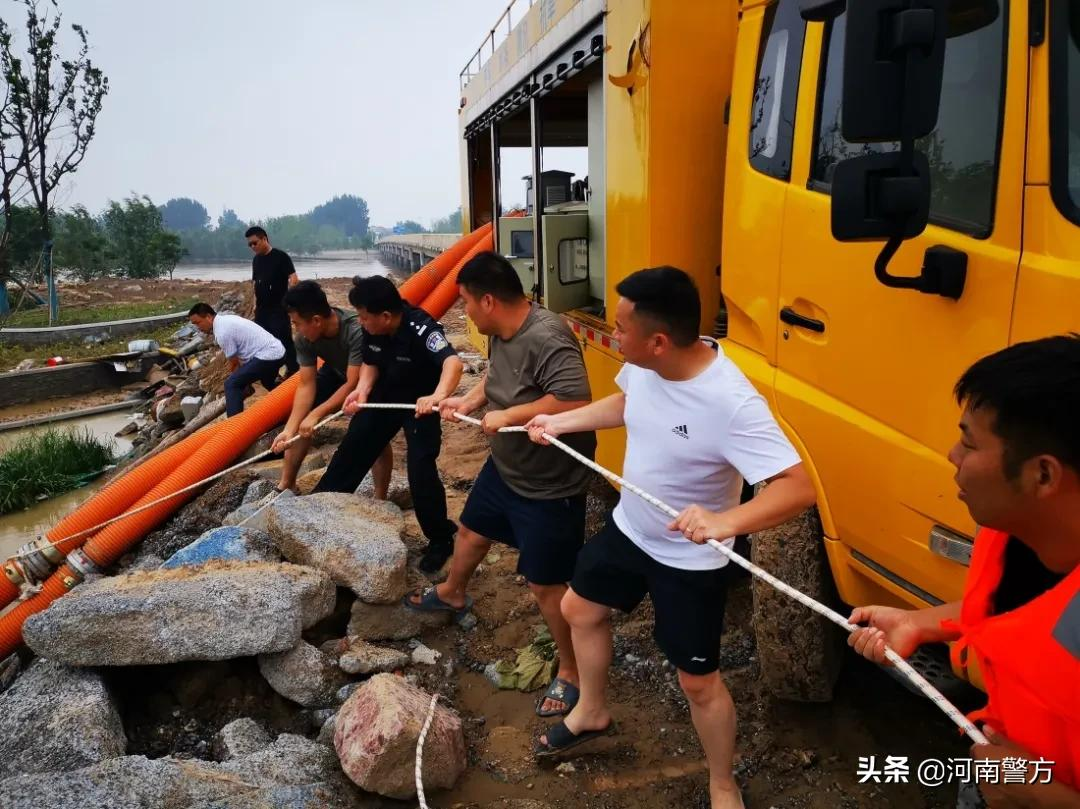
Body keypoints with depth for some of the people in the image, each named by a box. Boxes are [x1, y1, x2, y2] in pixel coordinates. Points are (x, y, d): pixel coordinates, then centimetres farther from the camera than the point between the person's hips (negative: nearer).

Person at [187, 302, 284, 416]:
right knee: (269, 384, 36)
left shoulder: (222, 332, -17)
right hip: (278, 351, 11)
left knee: (231, 384, -13)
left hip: (267, 356, -11)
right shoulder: (226, 319, 12)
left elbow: (234, 363, -7)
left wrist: (243, 383, 7)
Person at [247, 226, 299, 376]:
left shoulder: (281, 256, -9)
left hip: (279, 308, -8)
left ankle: (293, 370, 0)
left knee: (284, 340, -8)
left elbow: (293, 278, -14)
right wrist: (256, 303, 15)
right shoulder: (256, 260, 13)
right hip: (262, 309, 8)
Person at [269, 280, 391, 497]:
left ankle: (380, 500, -5)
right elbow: (306, 385, -21)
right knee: (300, 419, -1)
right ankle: (285, 486, 15)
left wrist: (316, 414, -35)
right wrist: (289, 429, -29)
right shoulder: (305, 338, -24)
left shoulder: (357, 331, -42)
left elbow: (353, 384, -36)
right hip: (337, 372, 6)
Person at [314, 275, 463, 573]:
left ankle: (441, 538, 4)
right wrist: (362, 389, -19)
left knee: (420, 467, -14)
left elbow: (454, 362, -53)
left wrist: (437, 397, -71)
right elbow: (371, 364, 1)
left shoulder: (420, 328, -36)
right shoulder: (372, 329, -16)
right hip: (386, 395, 6)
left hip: (420, 401, -6)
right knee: (353, 447, 14)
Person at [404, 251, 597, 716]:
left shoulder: (547, 339, -31)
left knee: (545, 585, 2)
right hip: (503, 467, 10)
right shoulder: (502, 334, -2)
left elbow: (576, 401, -38)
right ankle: (451, 594, 60)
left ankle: (571, 673, 24)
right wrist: (470, 400, 0)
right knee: (471, 532, 30)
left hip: (549, 486, -10)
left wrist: (509, 416, -31)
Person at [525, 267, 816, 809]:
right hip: (629, 529, 7)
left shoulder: (732, 403, -37)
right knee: (580, 609, 24)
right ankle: (591, 712, 52)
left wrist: (726, 522, -53)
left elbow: (798, 488, -37)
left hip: (689, 561, -7)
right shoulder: (643, 365, -15)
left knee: (698, 682, 8)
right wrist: (560, 423, 9)